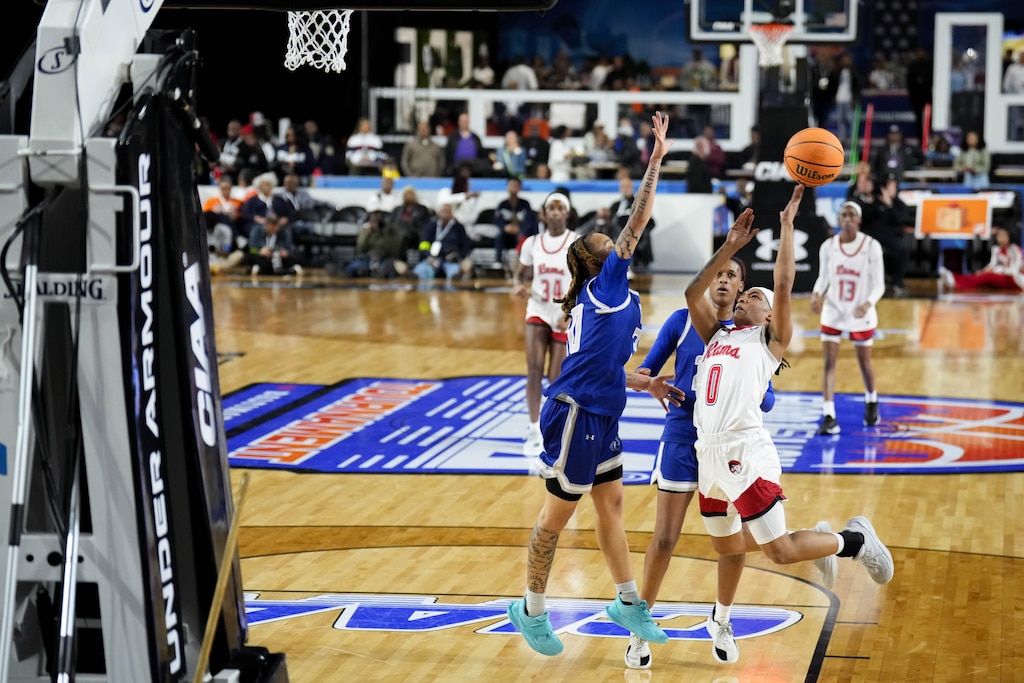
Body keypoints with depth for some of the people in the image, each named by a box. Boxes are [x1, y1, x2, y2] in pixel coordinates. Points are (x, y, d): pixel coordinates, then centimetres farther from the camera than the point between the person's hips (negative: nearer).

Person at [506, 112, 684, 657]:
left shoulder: (602, 301, 15)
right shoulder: (606, 285, -8)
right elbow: (636, 225, -15)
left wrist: (646, 383, 13)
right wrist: (655, 161, -15)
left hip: (599, 417, 9)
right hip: (576, 416, -9)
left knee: (611, 505, 15)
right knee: (558, 513, 1)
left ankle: (627, 603, 25)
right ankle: (532, 610, 12)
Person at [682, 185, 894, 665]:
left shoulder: (769, 339, 7)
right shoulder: (717, 336, 23)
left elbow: (784, 284, -3)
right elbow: (693, 294, 21)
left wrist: (786, 224, 1)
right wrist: (730, 248, 20)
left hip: (745, 453, -6)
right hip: (709, 454, 6)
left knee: (779, 551, -8)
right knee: (726, 547, 18)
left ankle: (852, 541, 14)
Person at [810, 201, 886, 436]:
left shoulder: (871, 246, -12)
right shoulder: (828, 246, -5)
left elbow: (878, 284, -10)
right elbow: (823, 277, 6)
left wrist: (868, 304, -29)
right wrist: (816, 294, -16)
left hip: (861, 314, -1)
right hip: (833, 312, 1)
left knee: (864, 363, 14)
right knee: (829, 362, -8)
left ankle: (871, 401, 43)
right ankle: (829, 418, -10)